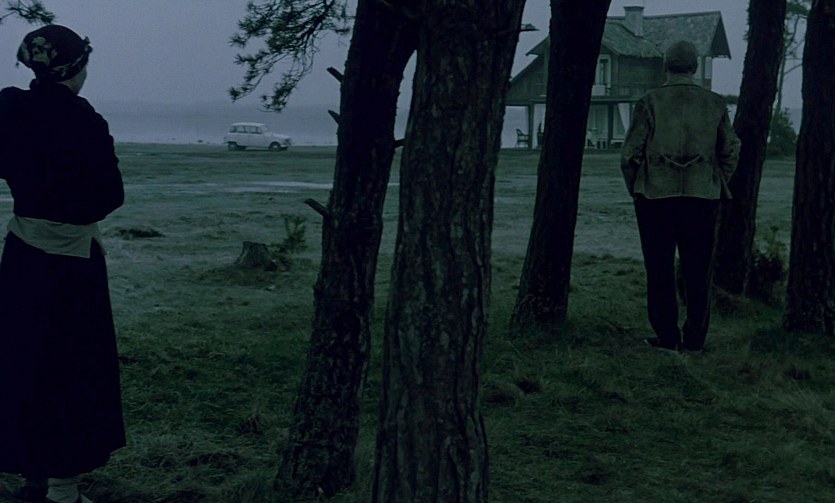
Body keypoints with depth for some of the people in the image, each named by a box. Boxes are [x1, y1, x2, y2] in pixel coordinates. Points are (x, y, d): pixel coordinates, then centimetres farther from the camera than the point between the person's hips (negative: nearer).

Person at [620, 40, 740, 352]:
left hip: (656, 197, -2)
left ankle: (666, 336, 8)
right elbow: (731, 151, 9)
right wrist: (717, 189, 19)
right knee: (698, 271, 9)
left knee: (660, 270, 6)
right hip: (703, 198, 2)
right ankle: (695, 338, 13)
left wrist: (636, 190, 8)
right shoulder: (715, 104, 3)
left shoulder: (650, 102, -5)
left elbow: (630, 154, -6)